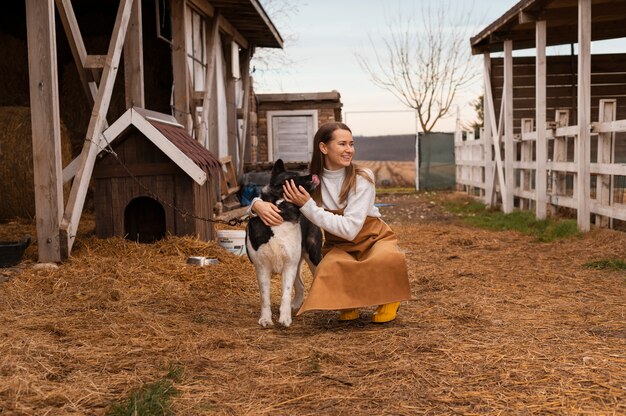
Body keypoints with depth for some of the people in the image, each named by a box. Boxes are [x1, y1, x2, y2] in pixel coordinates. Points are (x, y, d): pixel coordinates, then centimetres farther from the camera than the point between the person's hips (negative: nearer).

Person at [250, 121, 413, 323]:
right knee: (328, 271, -34)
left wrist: (307, 206, -31)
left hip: (373, 239, -2)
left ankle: (388, 299, -2)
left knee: (387, 260, -37)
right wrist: (258, 204, -29)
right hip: (339, 247, 2)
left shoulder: (362, 179, -18)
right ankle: (350, 301, 3)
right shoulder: (311, 180, -9)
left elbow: (349, 229, -26)